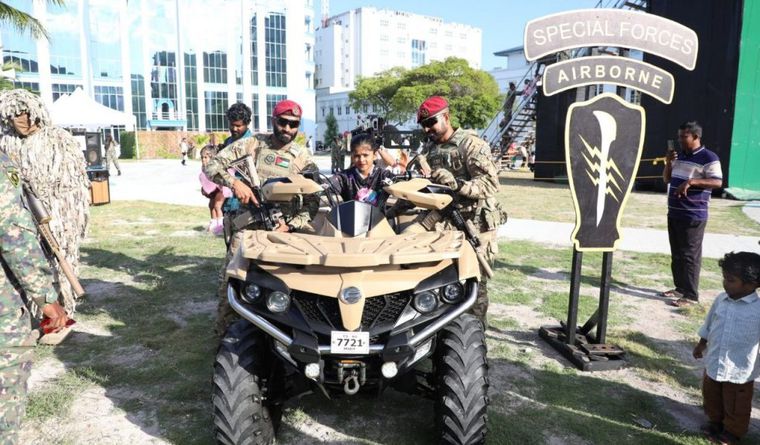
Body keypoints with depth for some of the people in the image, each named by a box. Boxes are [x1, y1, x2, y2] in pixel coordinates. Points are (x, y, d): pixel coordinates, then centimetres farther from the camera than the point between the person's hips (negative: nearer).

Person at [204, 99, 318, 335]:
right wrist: (234, 182, -19)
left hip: (281, 228, 0)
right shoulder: (253, 143, 4)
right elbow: (211, 166, 0)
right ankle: (225, 334, 11)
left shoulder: (304, 158, 6)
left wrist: (290, 224, -14)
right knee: (229, 278, -7)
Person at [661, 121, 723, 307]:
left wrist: (691, 182, -27)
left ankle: (691, 295, 1)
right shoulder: (680, 156, 15)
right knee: (676, 254, 13)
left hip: (694, 216, -8)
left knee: (690, 255, -5)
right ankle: (680, 288, 24)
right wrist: (668, 163, 3)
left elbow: (717, 182, -17)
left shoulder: (708, 157, -9)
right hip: (674, 213, 8)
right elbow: (667, 179, 20)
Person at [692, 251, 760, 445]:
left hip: (740, 371, -5)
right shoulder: (721, 300, -6)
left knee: (736, 406, 16)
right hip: (713, 363, 5)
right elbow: (709, 324, 9)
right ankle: (715, 421, 47)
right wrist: (701, 344, 17)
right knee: (711, 397, 24)